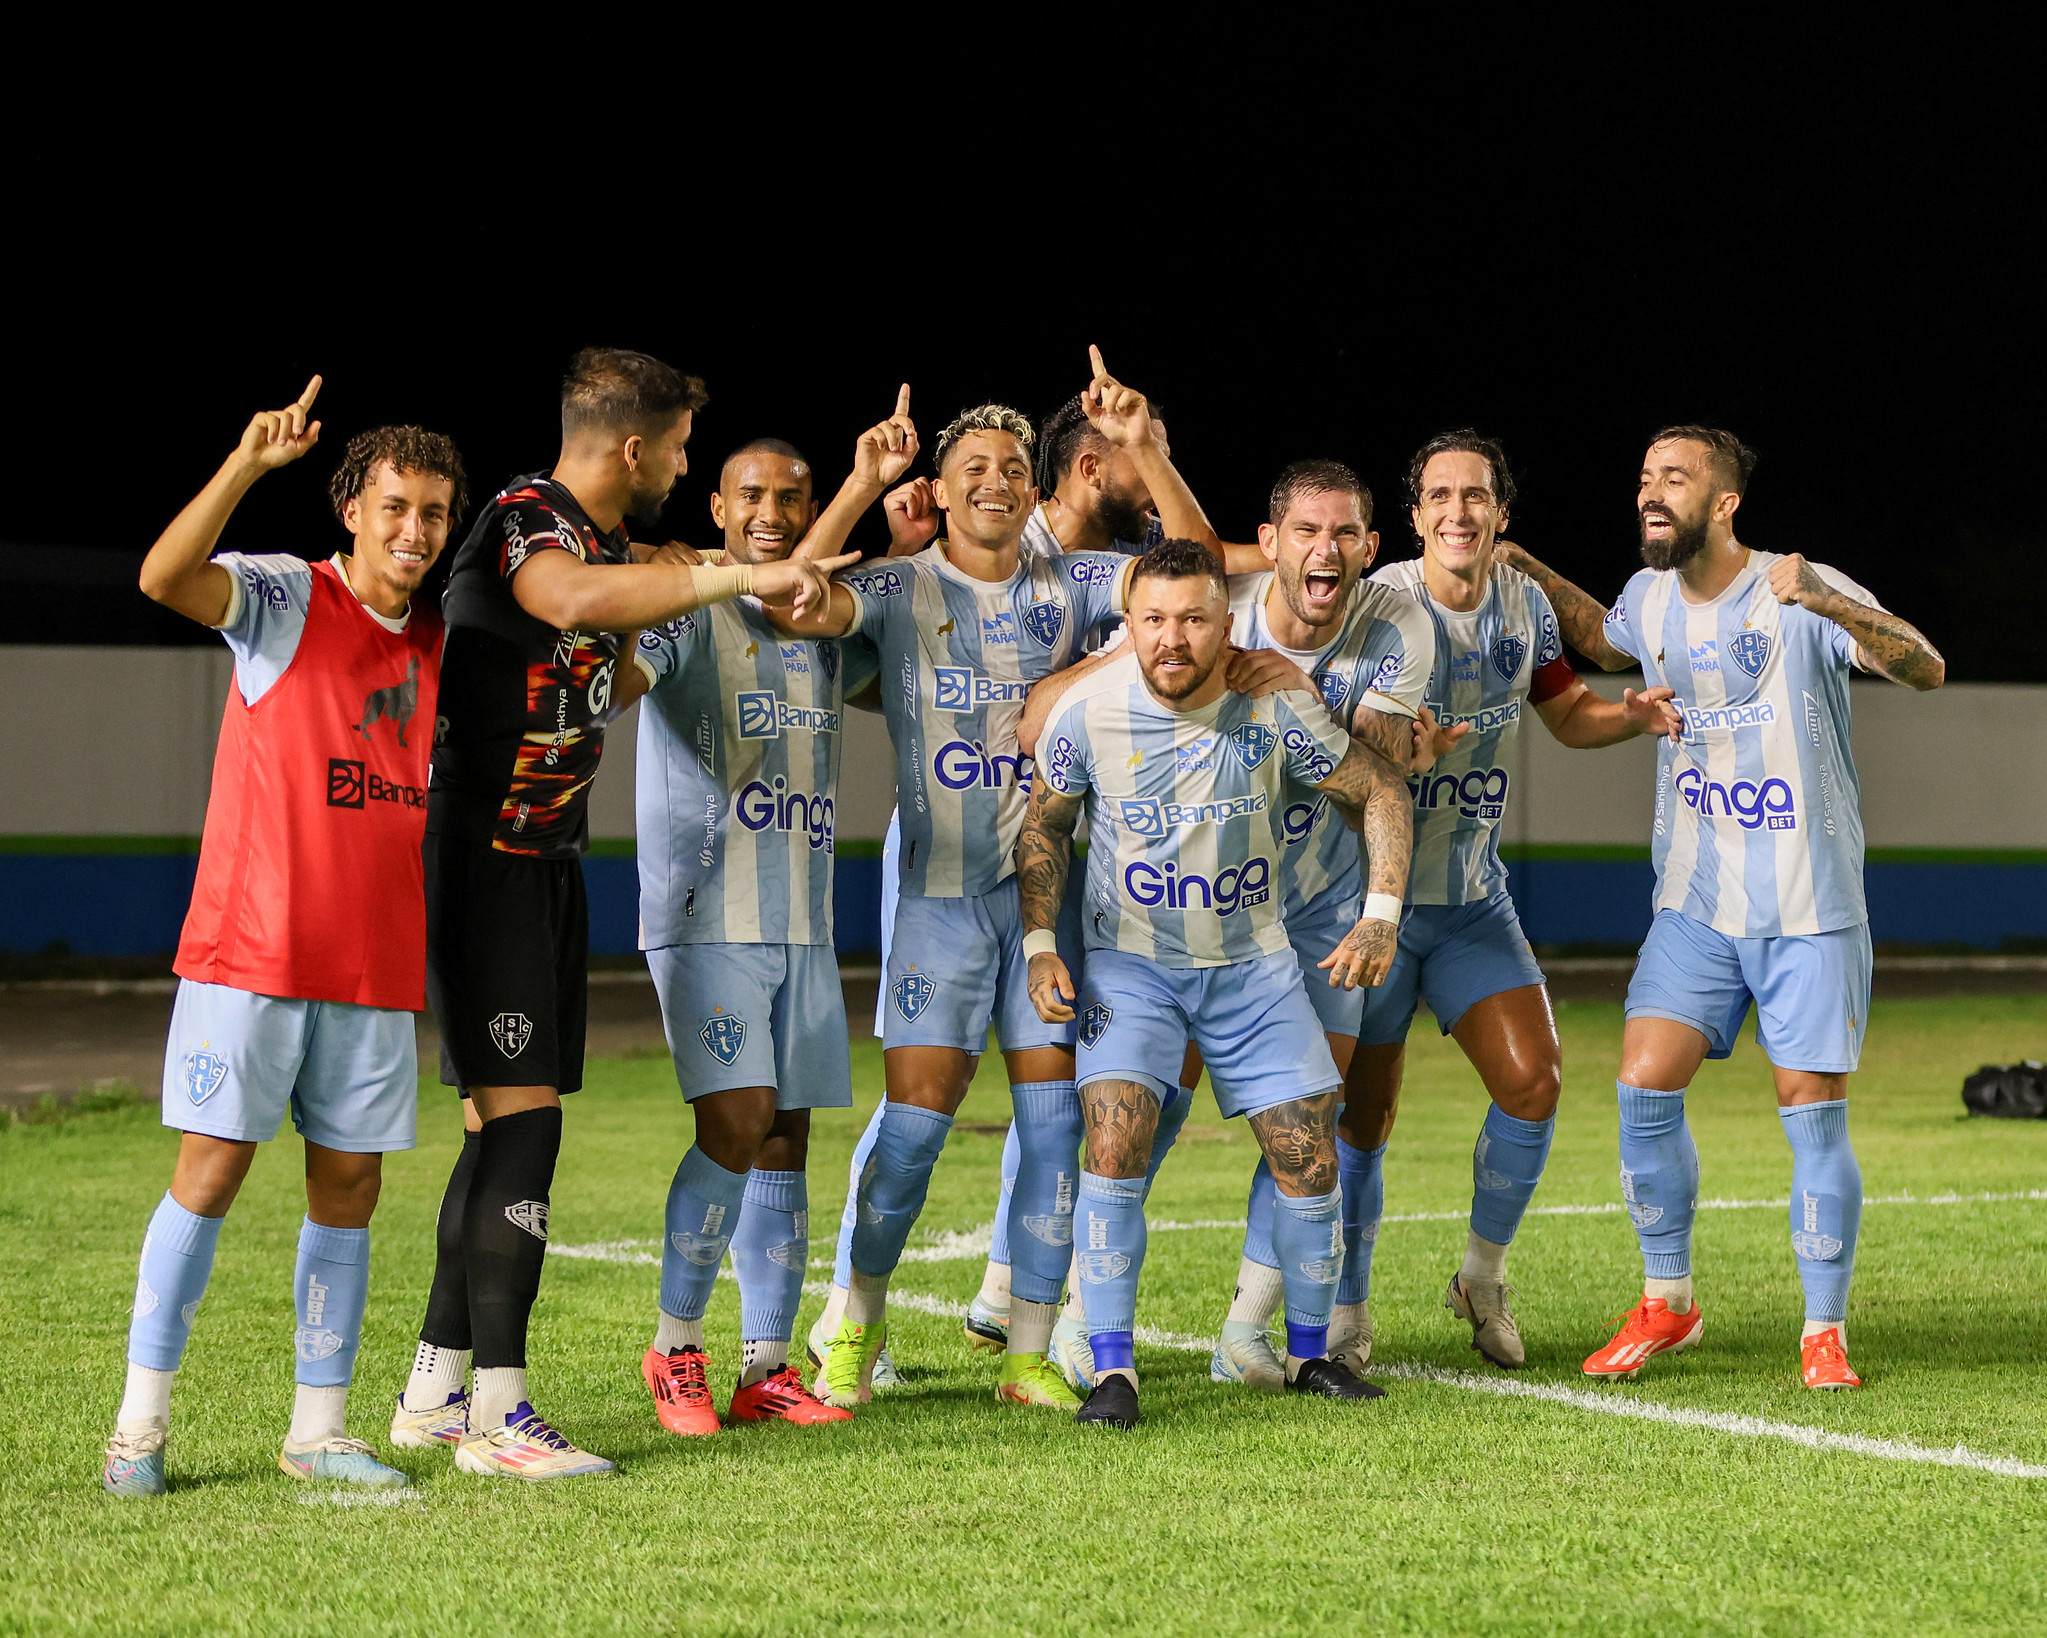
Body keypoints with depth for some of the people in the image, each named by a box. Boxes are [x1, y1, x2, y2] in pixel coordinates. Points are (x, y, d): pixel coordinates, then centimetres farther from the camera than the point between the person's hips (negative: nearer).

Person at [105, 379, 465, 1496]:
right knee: (209, 1175, -5)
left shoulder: (443, 646, 13)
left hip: (375, 970, 5)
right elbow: (164, 577, -24)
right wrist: (246, 464, -35)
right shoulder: (285, 598, -4)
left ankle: (319, 1430, 12)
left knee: (347, 1189, 5)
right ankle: (141, 1423, 2)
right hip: (249, 949, -5)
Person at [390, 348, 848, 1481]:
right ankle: (497, 1413, -12)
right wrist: (740, 574, -39)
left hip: (548, 864, 10)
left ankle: (435, 1391, 17)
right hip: (483, 862, -10)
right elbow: (575, 600, -39)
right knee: (521, 1123, -13)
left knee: (508, 1126, 10)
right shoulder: (524, 523, -15)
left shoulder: (608, 543, 15)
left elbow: (601, 685, 34)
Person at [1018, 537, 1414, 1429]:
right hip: (1129, 964, -1)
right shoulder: (1088, 711, -14)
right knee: (1114, 1142, -20)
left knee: (1310, 1158, -1)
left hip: (1253, 966, 1)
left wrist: (1381, 915, -10)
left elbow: (1381, 791, -1)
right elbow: (1045, 825, 3)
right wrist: (1040, 942, -7)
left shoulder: (1275, 708, -14)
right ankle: (1111, 1368, -13)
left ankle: (1307, 1352, 21)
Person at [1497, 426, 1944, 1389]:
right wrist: (1530, 573, 18)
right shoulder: (1652, 599, 5)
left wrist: (1828, 604, -40)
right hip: (1695, 906, 5)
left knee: (1813, 1118, -3)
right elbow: (1604, 642, 31)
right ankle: (1666, 1305, 11)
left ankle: (1824, 1332, 11)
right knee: (1643, 1090, -6)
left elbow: (1925, 669, -24)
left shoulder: (1800, 593, -12)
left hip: (1809, 911, -4)